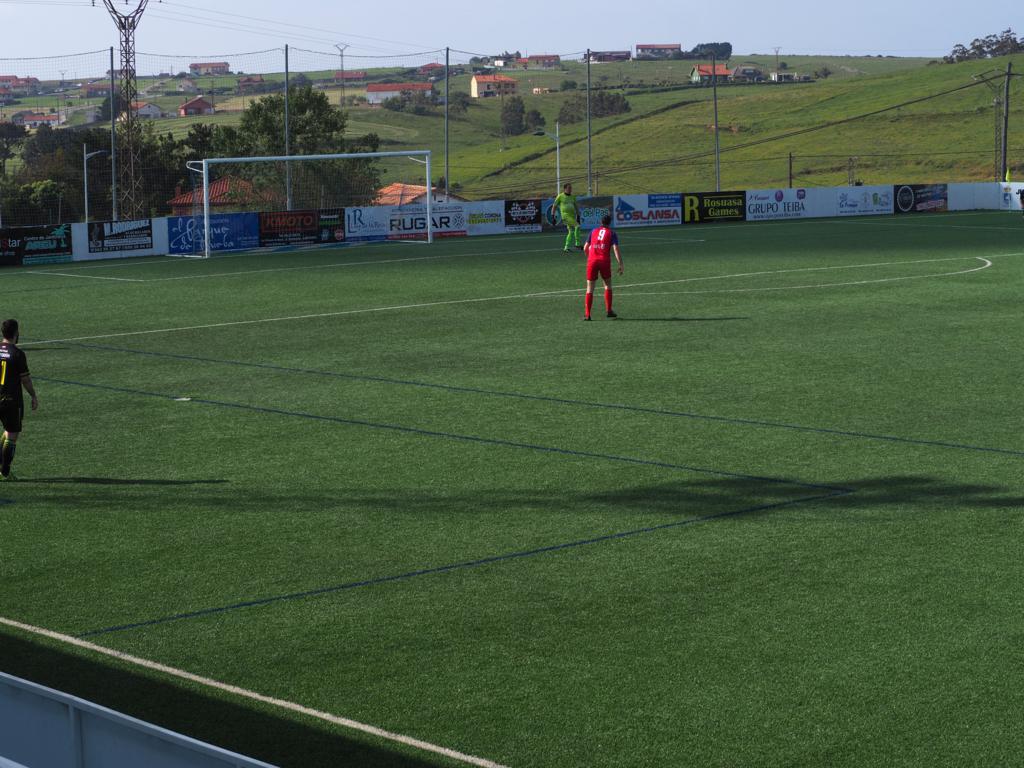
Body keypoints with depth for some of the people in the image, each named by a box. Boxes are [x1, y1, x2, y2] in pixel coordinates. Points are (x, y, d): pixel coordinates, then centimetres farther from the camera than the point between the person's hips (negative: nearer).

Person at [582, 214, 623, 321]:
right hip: (605, 261, -2)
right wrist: (620, 265, -6)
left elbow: (585, 248, 18)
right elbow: (616, 249, -6)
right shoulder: (612, 233, 7)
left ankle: (587, 314, -2)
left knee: (590, 288, 5)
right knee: (608, 285, 18)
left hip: (592, 261, 2)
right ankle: (609, 311, 15)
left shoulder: (593, 232, 16)